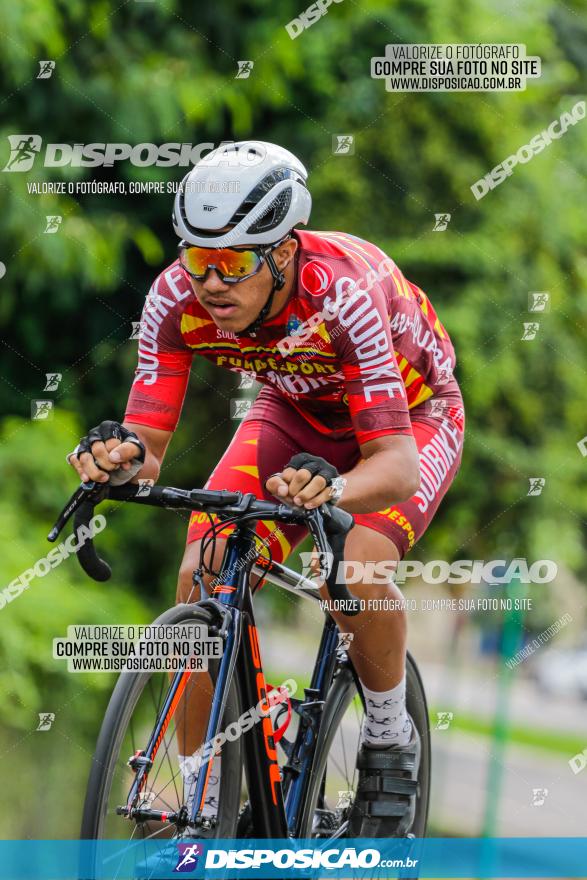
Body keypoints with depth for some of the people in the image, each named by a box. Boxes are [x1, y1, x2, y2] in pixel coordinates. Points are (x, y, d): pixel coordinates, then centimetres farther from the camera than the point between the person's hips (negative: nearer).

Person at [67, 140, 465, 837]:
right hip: (299, 414, 4)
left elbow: (396, 465, -42)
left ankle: (390, 740, -2)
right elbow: (148, 445, -25)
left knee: (354, 566, -32)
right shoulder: (178, 297, -27)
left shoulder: (342, 294, -39)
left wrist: (331, 487, -64)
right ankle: (199, 805, -4)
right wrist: (121, 456, -49)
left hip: (409, 417, -4)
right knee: (202, 575, -18)